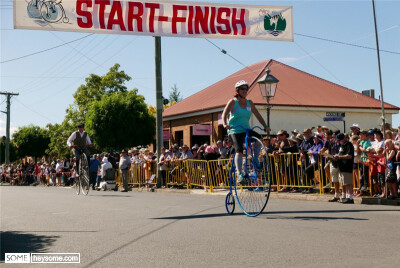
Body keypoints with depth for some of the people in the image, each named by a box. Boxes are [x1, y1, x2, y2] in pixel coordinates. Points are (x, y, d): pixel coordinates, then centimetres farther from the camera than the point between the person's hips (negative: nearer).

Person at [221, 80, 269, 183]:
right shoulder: (233, 102, -2)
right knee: (239, 150, -22)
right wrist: (225, 124, -31)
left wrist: (265, 126, -2)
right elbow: (224, 114, -12)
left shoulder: (249, 103, 11)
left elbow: (258, 116, 11)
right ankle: (239, 174, -19)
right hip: (235, 131, -5)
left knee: (259, 138, -20)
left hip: (246, 130, 5)